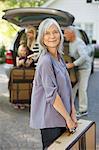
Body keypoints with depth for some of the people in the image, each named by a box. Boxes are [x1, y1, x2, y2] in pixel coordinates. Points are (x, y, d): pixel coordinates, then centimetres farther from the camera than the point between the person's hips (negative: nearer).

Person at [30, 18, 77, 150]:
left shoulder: (59, 57, 6)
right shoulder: (45, 61, -20)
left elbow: (67, 87, 8)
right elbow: (52, 95, -22)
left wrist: (73, 112, 3)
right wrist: (68, 118, -15)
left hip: (61, 115, 8)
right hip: (50, 119, -8)